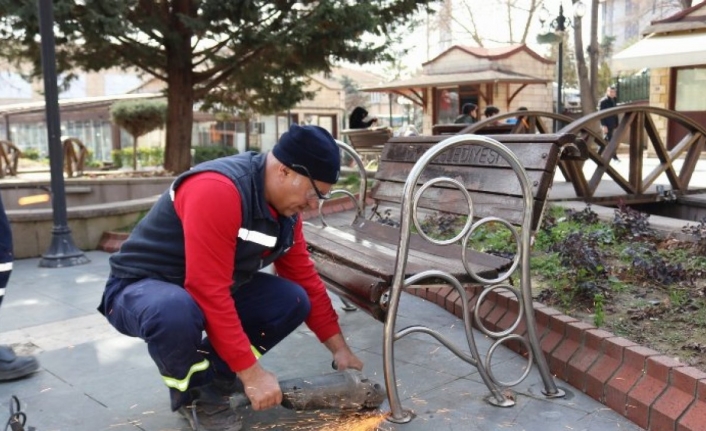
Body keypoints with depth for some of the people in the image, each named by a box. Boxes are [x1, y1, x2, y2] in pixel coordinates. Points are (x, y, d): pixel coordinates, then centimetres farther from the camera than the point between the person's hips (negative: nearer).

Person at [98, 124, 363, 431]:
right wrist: (252, 373, -29)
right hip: (140, 287, -7)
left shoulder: (286, 204, -4)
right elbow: (208, 293, -33)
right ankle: (193, 396, -8)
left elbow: (305, 278, 3)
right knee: (176, 311, -41)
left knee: (293, 300, -10)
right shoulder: (217, 190, -31)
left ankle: (214, 376, 7)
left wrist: (340, 349, 3)